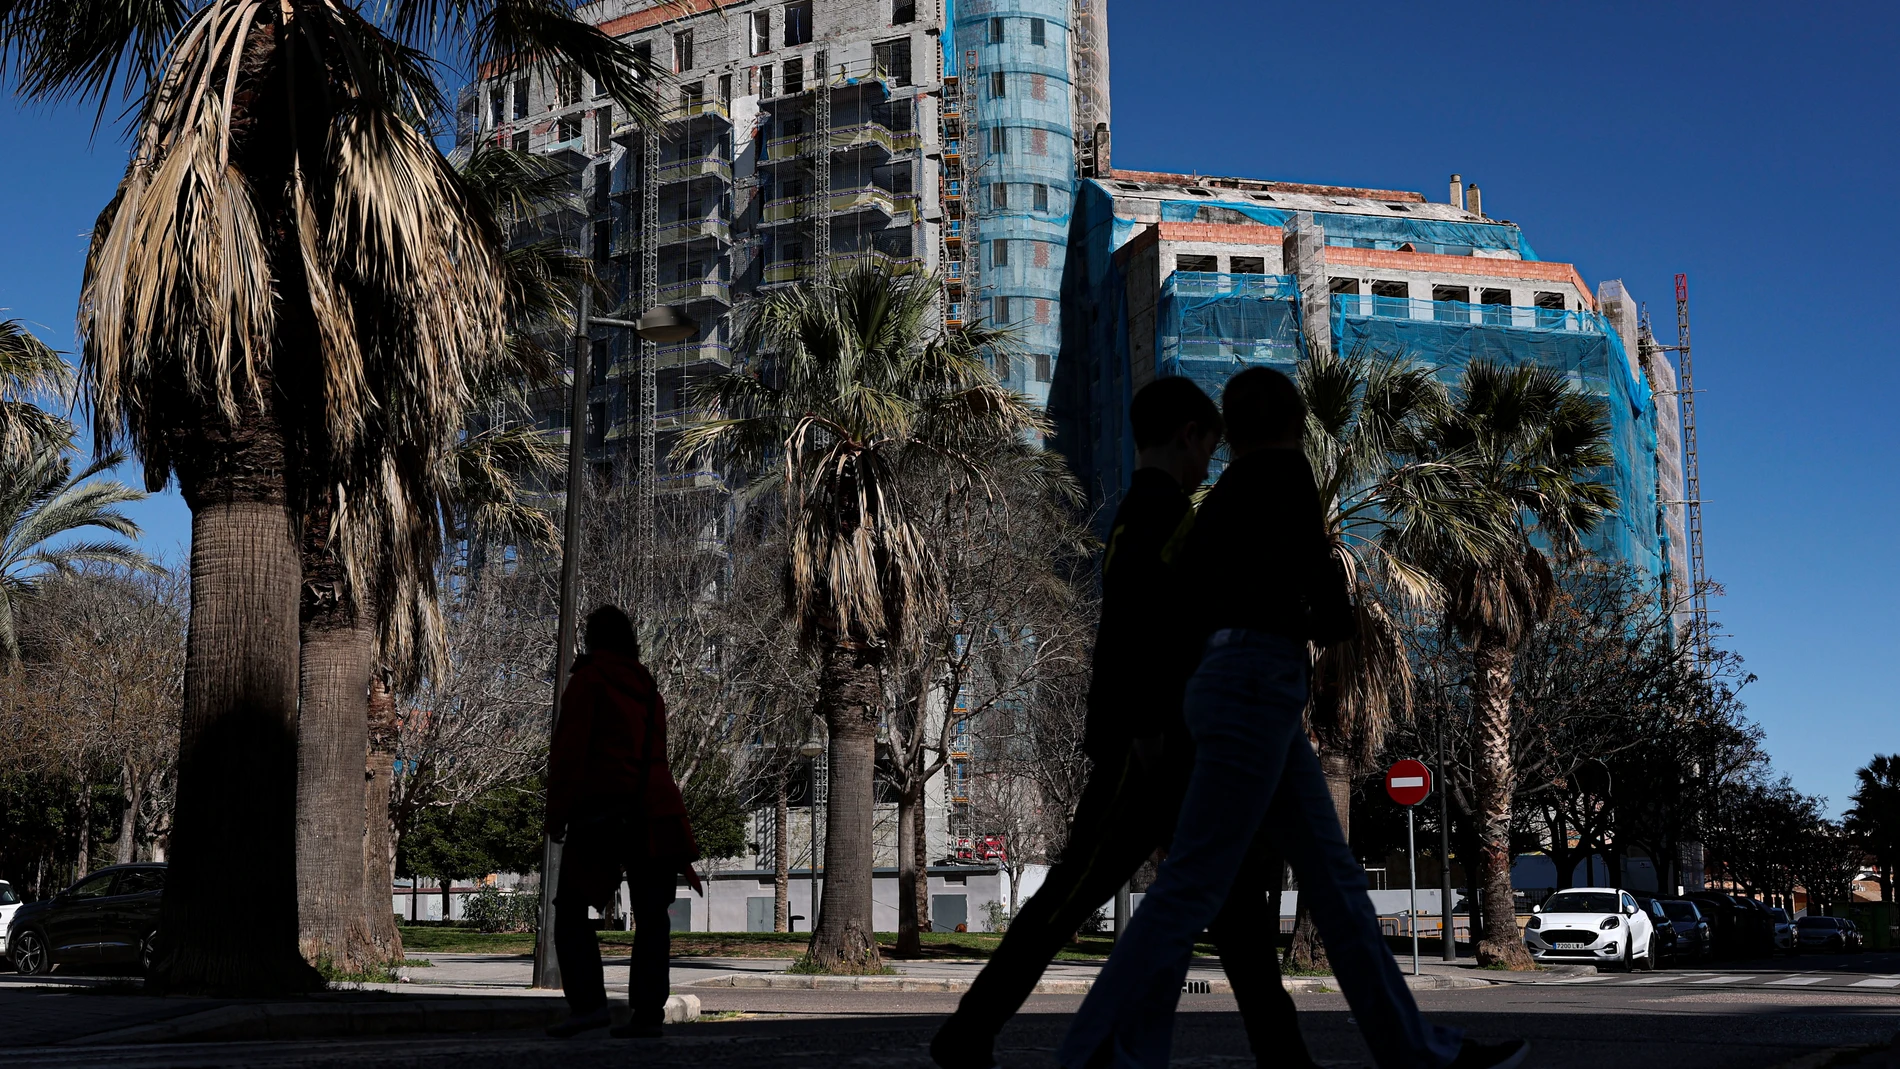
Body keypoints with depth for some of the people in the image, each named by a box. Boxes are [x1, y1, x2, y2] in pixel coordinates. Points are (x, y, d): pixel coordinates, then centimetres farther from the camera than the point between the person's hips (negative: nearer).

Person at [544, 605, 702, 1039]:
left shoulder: (588, 678, 3)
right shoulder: (648, 689, 21)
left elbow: (569, 748, -7)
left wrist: (557, 814, -6)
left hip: (601, 808, -5)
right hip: (653, 810, 5)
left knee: (571, 908, 1)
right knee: (650, 915, 6)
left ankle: (588, 1001, -13)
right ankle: (648, 1012, 1)